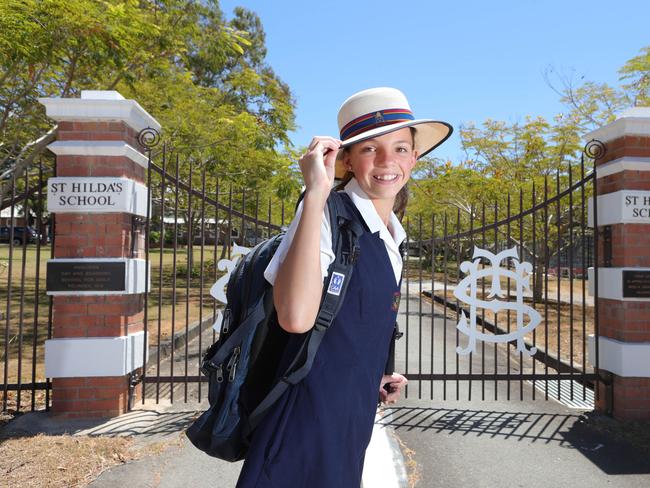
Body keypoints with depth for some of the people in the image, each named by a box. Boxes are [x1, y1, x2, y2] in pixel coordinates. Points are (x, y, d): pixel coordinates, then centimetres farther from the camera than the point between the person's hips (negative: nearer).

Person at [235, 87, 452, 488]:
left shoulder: (392, 239, 7)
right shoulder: (328, 214, -17)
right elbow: (296, 316, -34)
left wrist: (373, 378, 6)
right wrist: (317, 195, -32)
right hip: (311, 417, -8)